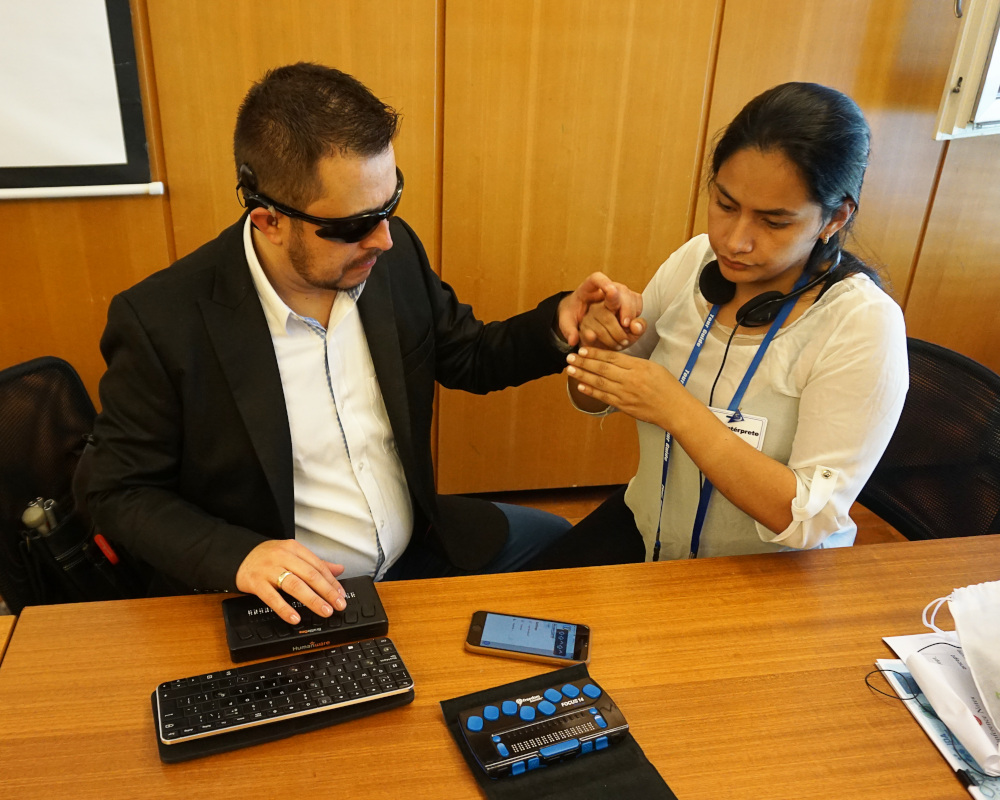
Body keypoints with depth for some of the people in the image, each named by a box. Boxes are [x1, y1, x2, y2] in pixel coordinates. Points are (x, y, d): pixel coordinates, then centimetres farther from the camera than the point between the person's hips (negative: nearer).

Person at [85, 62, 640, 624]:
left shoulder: (393, 253, -10)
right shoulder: (161, 323, -22)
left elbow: (469, 357, 5)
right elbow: (120, 492, -11)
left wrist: (556, 325, -15)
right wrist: (236, 555, -28)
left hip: (418, 551, 4)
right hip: (290, 600, -3)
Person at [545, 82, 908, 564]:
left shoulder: (863, 324, -21)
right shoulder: (695, 261, -6)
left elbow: (811, 517, -25)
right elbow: (594, 399, 3)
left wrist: (678, 411, -32)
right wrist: (599, 341, -20)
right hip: (644, 529, 5)